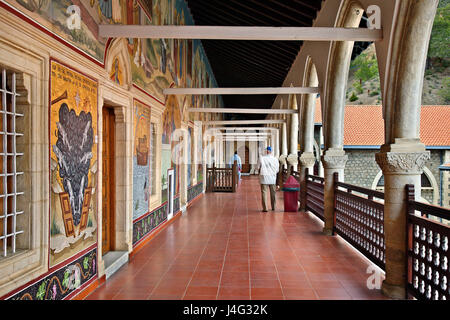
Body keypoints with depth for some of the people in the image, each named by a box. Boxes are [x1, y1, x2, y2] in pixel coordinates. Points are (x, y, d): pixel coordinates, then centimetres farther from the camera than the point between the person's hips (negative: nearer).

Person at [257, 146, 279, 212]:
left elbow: (258, 167, -1)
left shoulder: (261, 158, -8)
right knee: (273, 193, 14)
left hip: (264, 178, -2)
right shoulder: (275, 159, -3)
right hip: (272, 178, 2)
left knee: (264, 193, 3)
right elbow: (277, 170, 4)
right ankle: (273, 207, 23)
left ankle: (265, 208, 1)